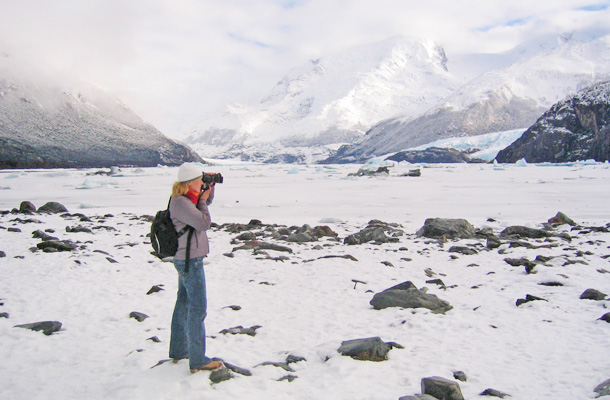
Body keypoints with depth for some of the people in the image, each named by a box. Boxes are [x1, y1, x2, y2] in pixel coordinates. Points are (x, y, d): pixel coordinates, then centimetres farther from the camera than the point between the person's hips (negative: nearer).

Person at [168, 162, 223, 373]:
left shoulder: (187, 198, 8)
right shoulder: (180, 203, -21)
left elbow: (206, 202, 24)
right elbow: (204, 222, -22)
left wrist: (210, 186, 9)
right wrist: (202, 200, -10)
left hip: (185, 259, 10)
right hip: (190, 260, -10)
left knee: (183, 304, 18)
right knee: (198, 308, -3)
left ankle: (178, 351, 32)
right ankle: (198, 360, 6)